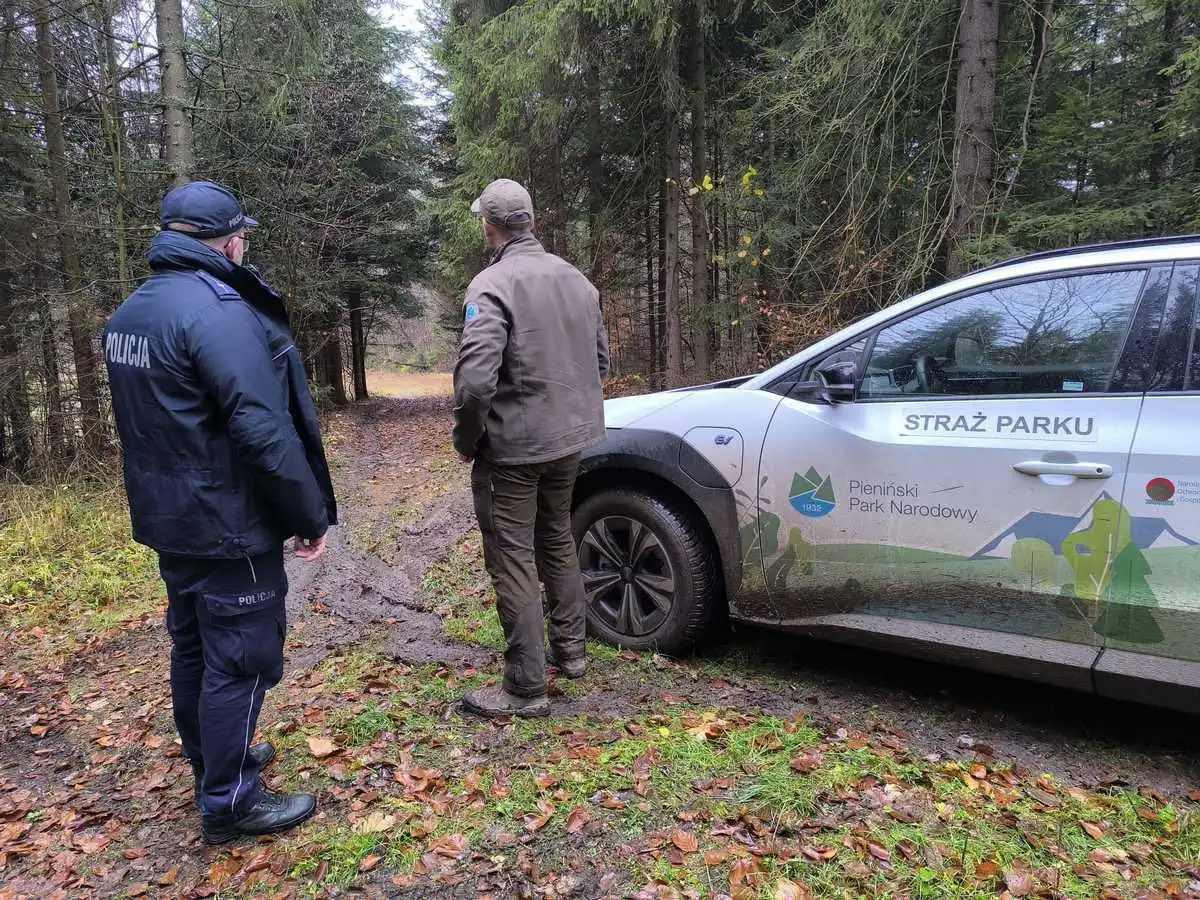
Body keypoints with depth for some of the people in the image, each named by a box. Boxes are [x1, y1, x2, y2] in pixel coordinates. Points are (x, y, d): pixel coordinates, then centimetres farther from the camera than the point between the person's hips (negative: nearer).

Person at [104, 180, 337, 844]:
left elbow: (147, 422, 16)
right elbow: (264, 431, -26)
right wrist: (310, 516, -18)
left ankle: (211, 758, 40)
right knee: (241, 658, 3)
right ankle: (228, 803, 16)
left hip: (169, 517, 10)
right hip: (227, 524, -9)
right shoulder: (218, 311, -21)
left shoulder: (129, 314, 9)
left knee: (194, 645, 21)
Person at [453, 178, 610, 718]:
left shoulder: (492, 285, -16)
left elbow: (475, 380, -26)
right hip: (571, 436, 8)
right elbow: (601, 359, 13)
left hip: (513, 445, -7)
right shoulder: (575, 278, 6)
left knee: (513, 559, 2)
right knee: (557, 539, 22)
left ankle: (526, 688, 10)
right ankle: (569, 650, 35)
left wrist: (466, 441, -10)